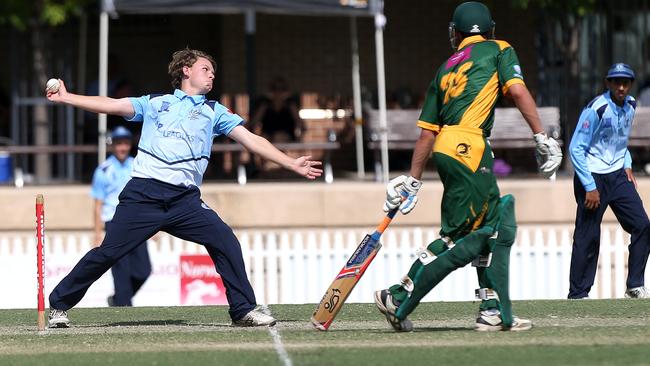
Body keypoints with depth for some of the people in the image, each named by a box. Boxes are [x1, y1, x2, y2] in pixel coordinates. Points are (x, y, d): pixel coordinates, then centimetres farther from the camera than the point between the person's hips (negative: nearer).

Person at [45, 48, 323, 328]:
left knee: (225, 241, -15)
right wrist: (66, 98, 4)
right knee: (108, 252, -6)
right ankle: (59, 305, 7)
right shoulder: (155, 103, 18)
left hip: (185, 200, 2)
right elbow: (112, 105, 13)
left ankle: (244, 311, -3)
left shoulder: (214, 112, 19)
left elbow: (251, 140, 14)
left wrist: (292, 164, 6)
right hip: (144, 193, -1)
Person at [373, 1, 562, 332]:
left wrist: (413, 181, 22)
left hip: (445, 148, 7)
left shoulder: (447, 67, 23)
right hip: (467, 147, -7)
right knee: (457, 237, -6)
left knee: (496, 229, 12)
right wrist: (542, 139, -9)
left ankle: (494, 312, 6)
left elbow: (427, 131, 20)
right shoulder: (499, 50, 11)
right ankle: (398, 300, -8)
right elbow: (517, 91, -7)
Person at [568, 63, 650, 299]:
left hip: (617, 176, 7)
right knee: (588, 237, -6)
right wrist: (590, 187, -19)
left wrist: (627, 166, 8)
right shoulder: (596, 109, -18)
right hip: (593, 177, -7)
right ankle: (577, 295, 2)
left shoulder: (630, 105, 5)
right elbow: (576, 149, -18)